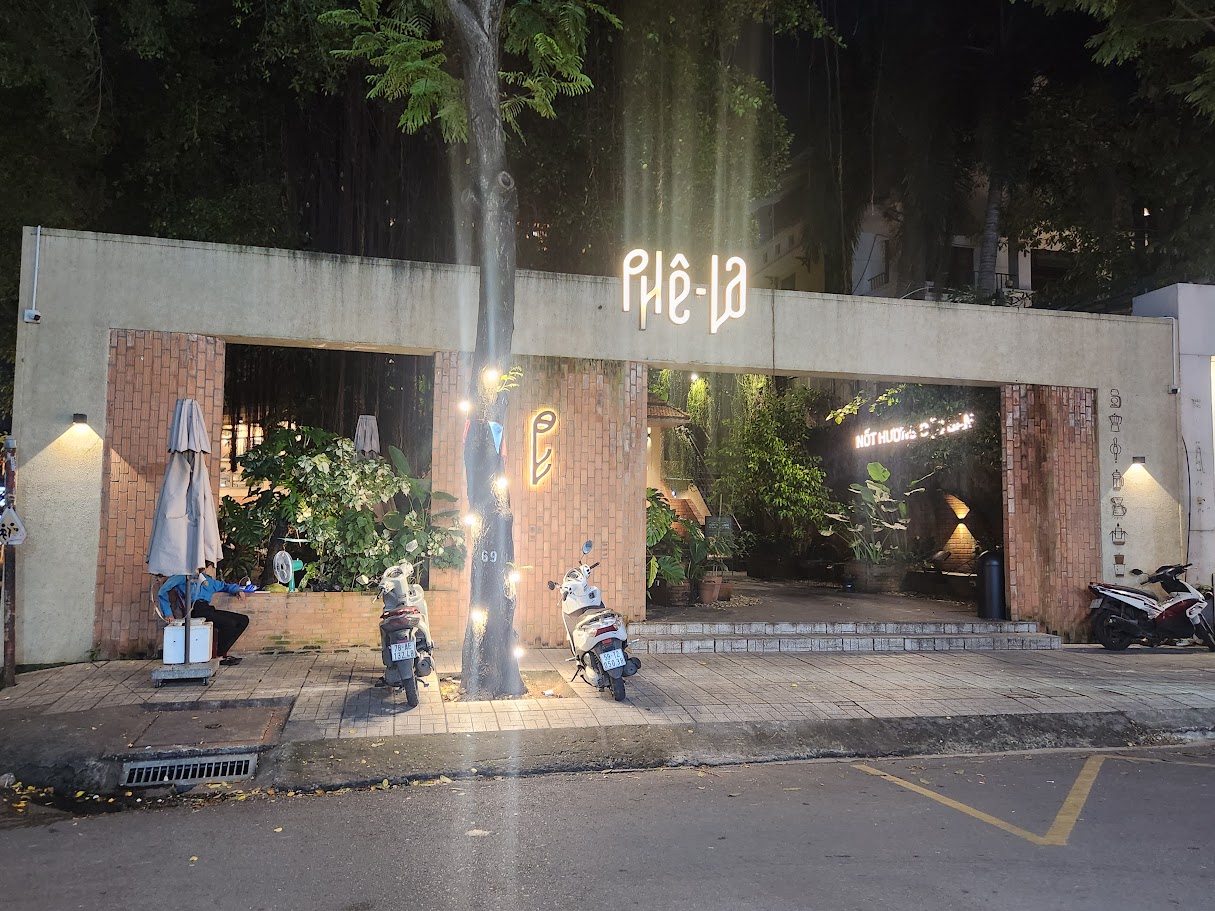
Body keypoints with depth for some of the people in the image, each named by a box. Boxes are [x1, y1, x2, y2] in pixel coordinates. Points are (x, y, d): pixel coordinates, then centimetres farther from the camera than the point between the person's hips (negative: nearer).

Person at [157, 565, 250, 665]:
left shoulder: (207, 579, 31)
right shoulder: (183, 576, 12)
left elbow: (225, 585, 37)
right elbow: (162, 592, 5)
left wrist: (237, 590, 14)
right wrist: (168, 614, -5)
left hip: (207, 608, 7)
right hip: (196, 609, -7)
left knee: (244, 620, -4)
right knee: (229, 623, -26)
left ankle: (223, 652, -6)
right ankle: (220, 656, -12)